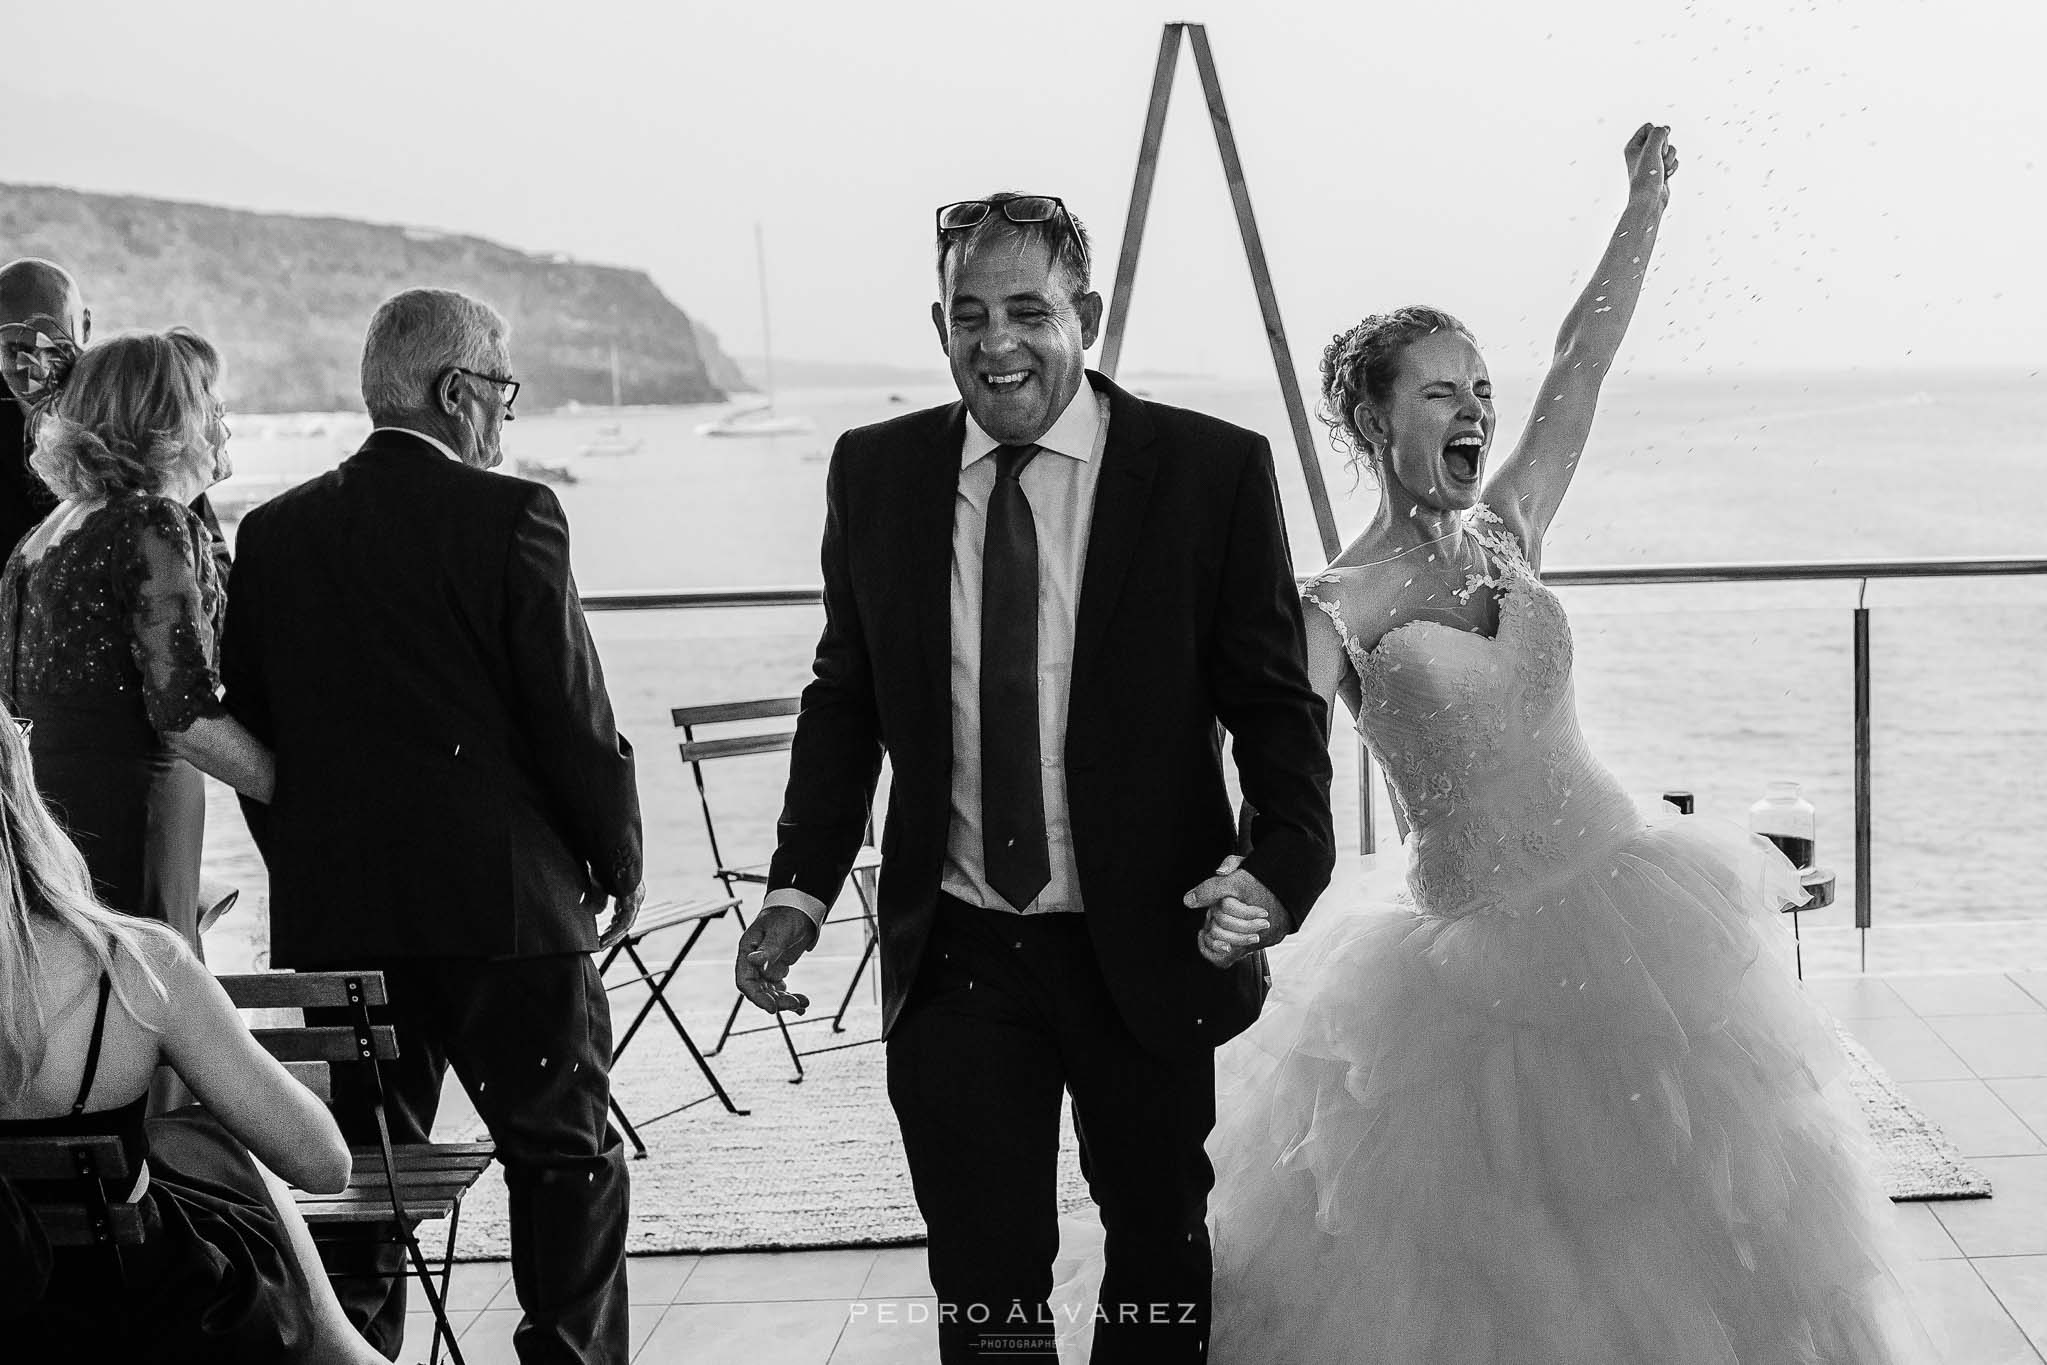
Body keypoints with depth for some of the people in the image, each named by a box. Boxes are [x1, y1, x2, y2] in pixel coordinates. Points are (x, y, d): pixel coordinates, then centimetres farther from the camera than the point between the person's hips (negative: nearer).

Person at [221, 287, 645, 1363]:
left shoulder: (271, 533, 5)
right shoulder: (509, 517, -10)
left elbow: (247, 733, 8)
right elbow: (576, 718, -10)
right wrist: (620, 864, 4)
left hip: (330, 912, 5)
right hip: (505, 906, -4)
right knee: (568, 1159, 8)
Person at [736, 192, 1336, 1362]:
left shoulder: (1213, 471, -8)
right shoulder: (877, 473, 1)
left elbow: (1278, 704, -5)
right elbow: (846, 697, 9)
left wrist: (1281, 871, -22)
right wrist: (802, 885, 0)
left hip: (1145, 947, -1)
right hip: (953, 959, 2)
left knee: (1161, 1257, 19)